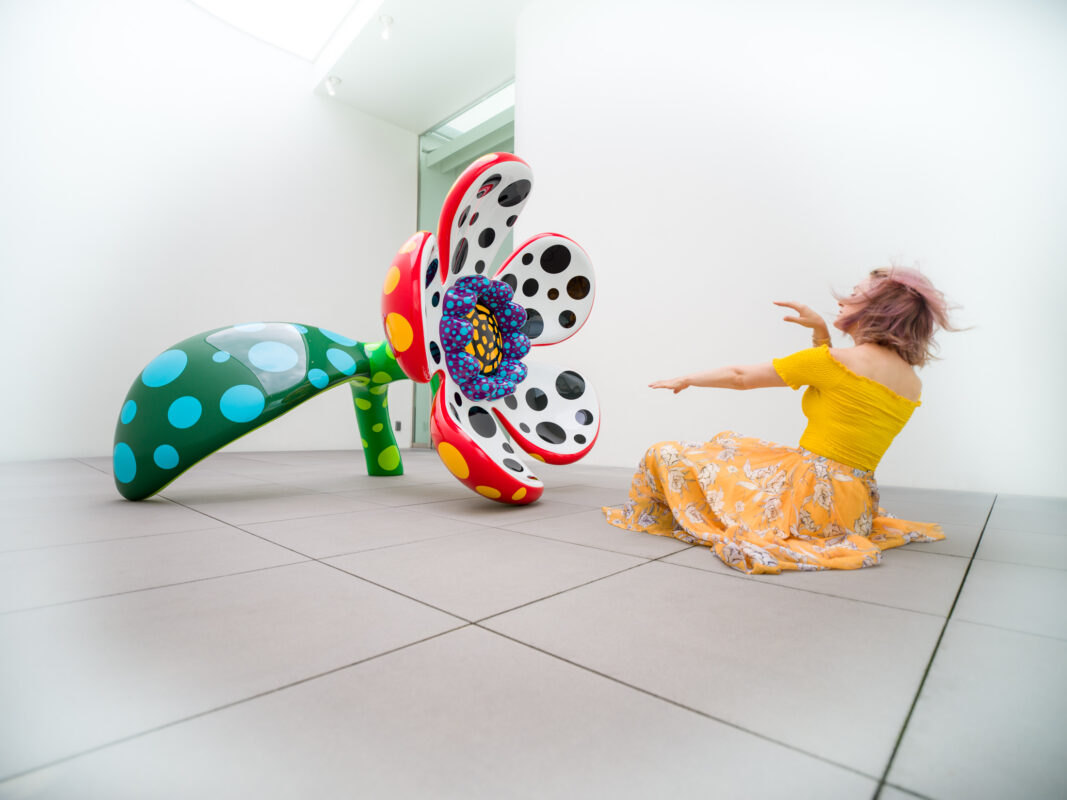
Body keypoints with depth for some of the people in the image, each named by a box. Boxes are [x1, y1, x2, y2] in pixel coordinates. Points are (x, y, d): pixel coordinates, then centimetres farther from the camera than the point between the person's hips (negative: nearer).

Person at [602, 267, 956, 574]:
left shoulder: (836, 361, -15)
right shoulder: (913, 385, 5)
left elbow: (741, 377, -6)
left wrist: (687, 379, 9)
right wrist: (821, 333, 15)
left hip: (808, 496, -8)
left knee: (668, 455, 1)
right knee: (733, 447, 30)